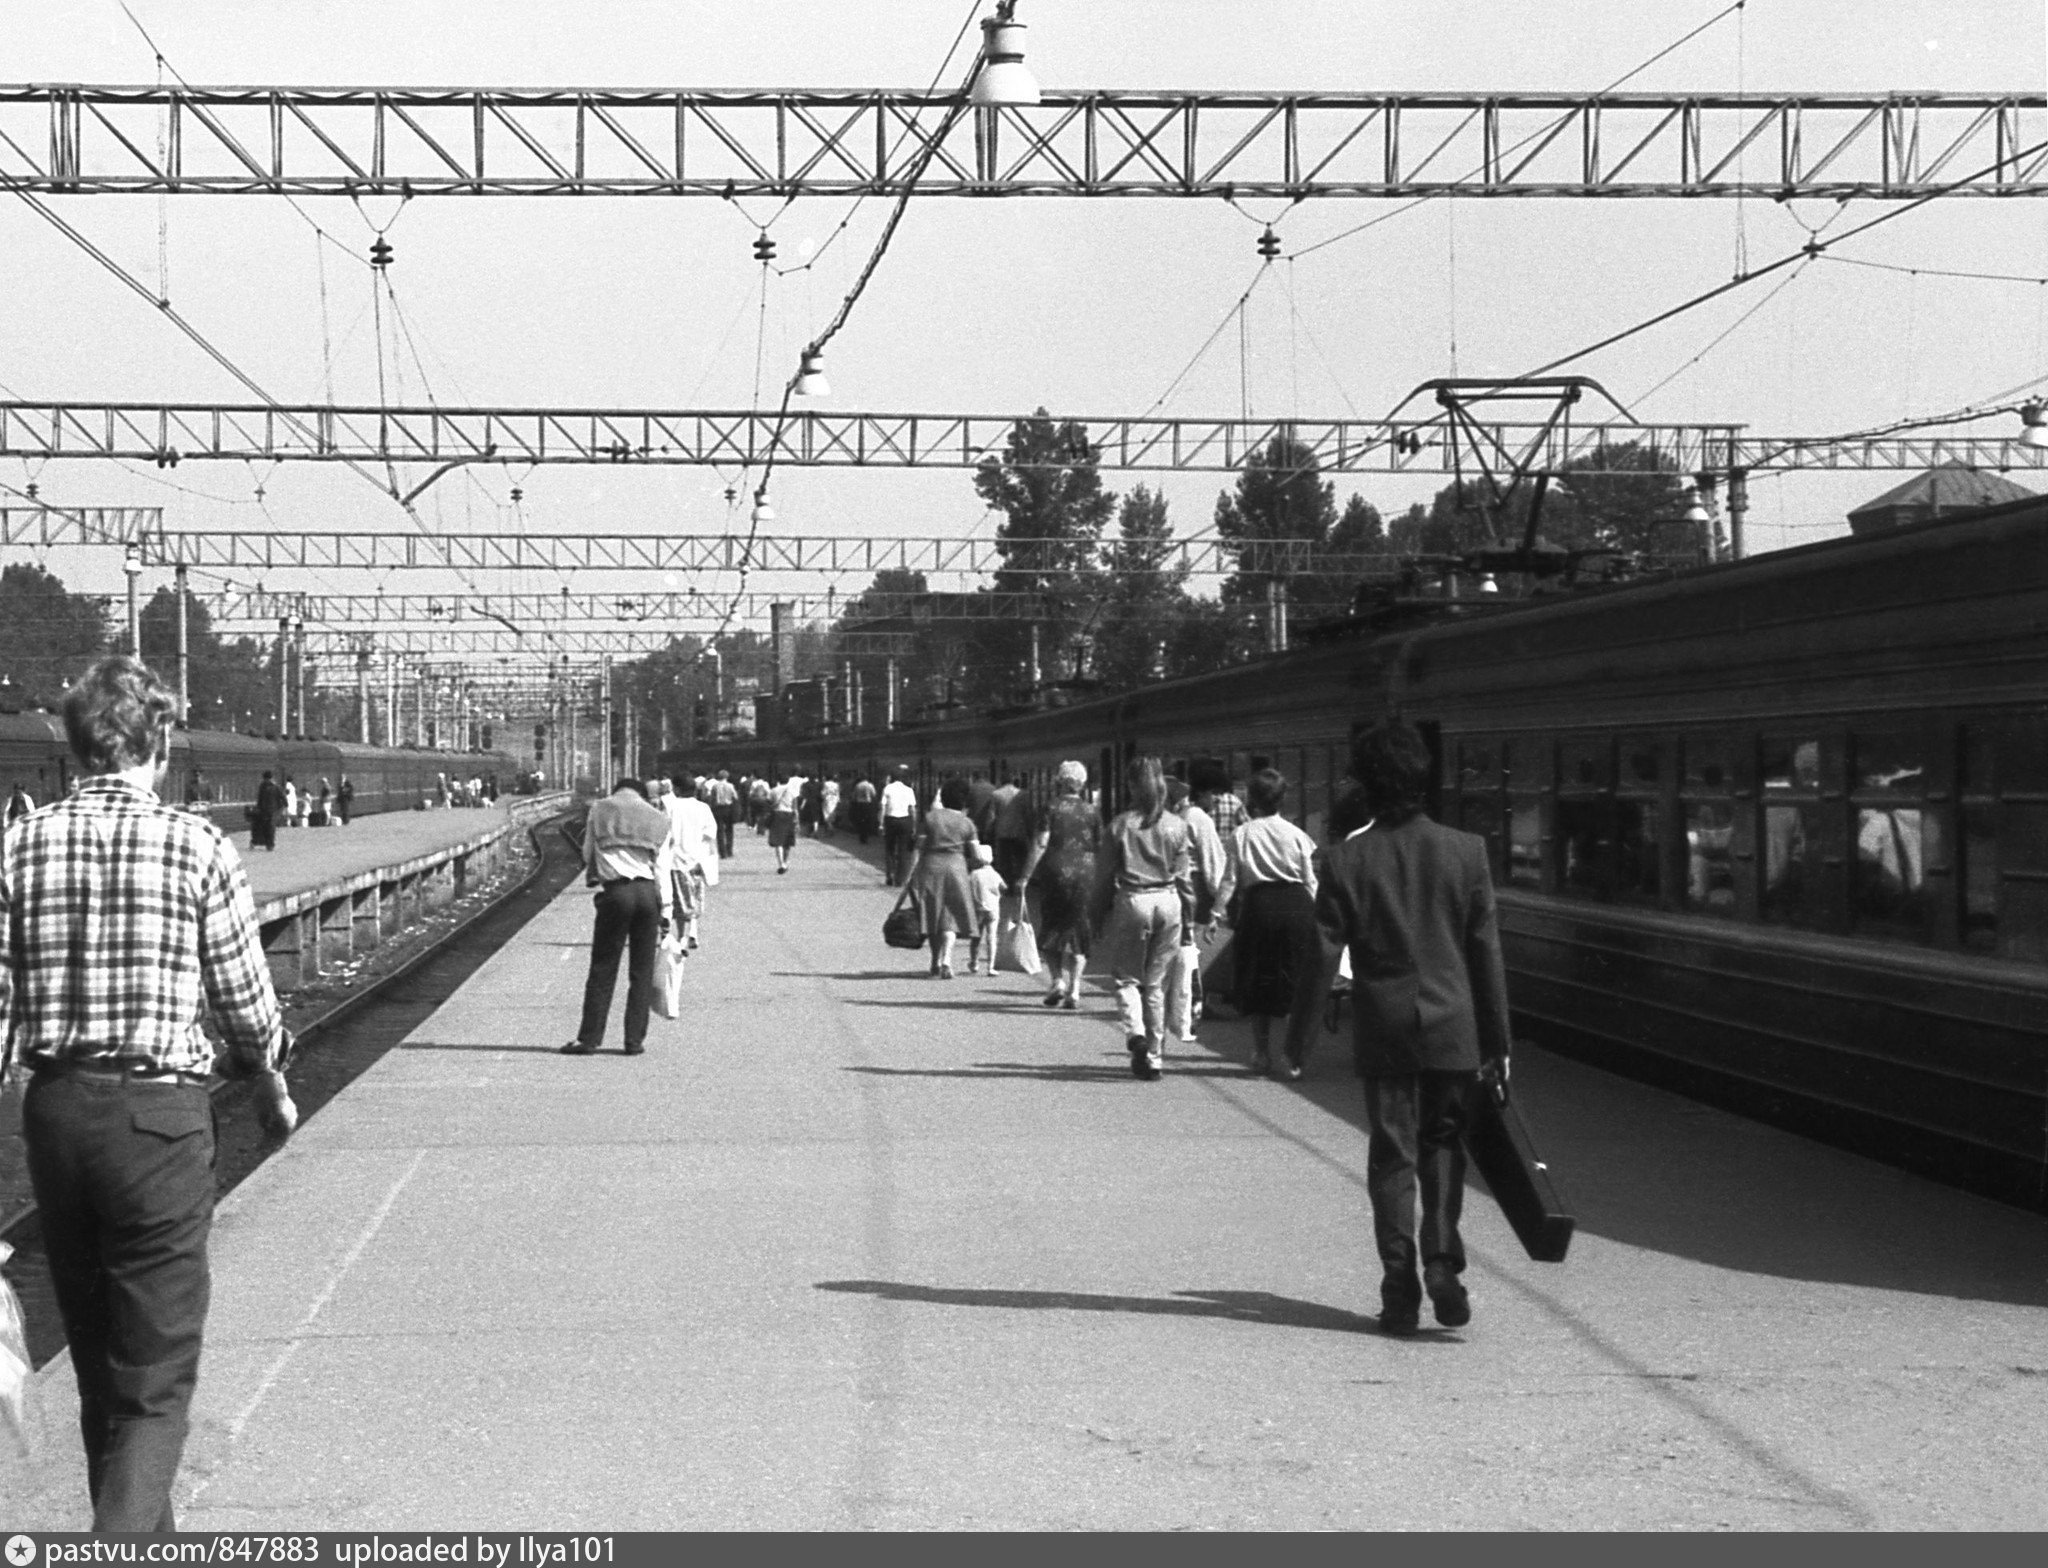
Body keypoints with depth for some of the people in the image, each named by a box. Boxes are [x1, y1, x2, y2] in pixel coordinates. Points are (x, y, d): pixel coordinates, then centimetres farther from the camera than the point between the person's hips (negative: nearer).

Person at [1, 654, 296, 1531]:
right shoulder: (197, 847, -7)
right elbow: (245, 999, -2)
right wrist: (272, 1087, 16)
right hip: (159, 1112, -4)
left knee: (97, 1366, 20)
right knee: (155, 1384, 1)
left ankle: (143, 1534, 35)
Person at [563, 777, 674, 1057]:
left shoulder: (600, 809, 9)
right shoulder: (658, 818, 13)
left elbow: (587, 853, 14)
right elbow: (662, 864, 13)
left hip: (615, 890, -2)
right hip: (649, 892, 2)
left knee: (603, 970, 2)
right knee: (642, 972, 8)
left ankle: (588, 1038, 2)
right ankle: (635, 1040, 8)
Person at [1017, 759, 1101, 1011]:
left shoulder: (1053, 810, -5)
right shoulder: (1092, 813, 3)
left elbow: (1041, 845, -11)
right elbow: (1099, 847, 4)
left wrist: (1025, 877, -10)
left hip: (1056, 873, -2)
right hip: (1084, 875, 2)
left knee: (1050, 930, 12)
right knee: (1078, 932, 7)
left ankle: (1057, 980, -3)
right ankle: (1074, 990, 1)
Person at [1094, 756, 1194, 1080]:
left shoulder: (1120, 825, -5)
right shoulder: (1176, 825, 1)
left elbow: (1104, 875, -1)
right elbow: (1184, 877, 6)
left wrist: (1099, 918, 9)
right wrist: (1189, 919, 14)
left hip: (1131, 901, -2)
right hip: (1168, 902, 3)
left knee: (1126, 977, 10)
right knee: (1156, 983, 10)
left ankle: (1135, 1032, -17)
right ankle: (1155, 1057, 11)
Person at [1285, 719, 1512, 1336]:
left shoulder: (1346, 859, -5)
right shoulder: (1466, 851, -3)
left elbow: (1322, 953, -3)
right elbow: (1485, 953, 0)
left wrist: (1299, 1030, 8)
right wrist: (1496, 1041, 7)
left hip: (1382, 1029, 0)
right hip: (1453, 1028, 0)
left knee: (1392, 1154, 7)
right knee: (1443, 1145, 14)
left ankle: (1400, 1287, 3)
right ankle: (1442, 1259, -3)